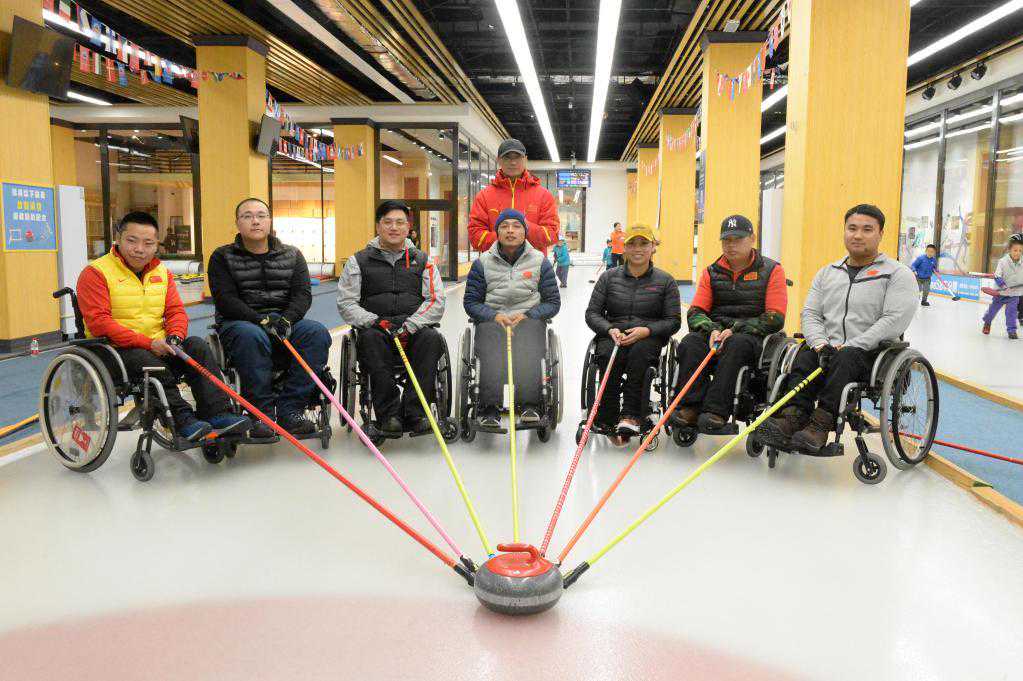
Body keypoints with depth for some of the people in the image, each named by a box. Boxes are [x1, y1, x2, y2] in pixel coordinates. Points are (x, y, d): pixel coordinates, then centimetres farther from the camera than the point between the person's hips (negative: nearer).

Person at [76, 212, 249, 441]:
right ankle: (184, 421, -32)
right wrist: (148, 343, -22)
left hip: (159, 346, 5)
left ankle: (217, 414, -26)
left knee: (198, 346, -19)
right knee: (146, 362, -35)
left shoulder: (162, 272, 14)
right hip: (117, 350, -5)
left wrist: (174, 337, -13)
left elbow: (176, 312, 11)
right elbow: (99, 322, -15)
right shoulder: (95, 273, -5)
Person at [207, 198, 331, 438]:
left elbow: (303, 294, 3)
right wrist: (261, 320, -22)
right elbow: (226, 300, -7)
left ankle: (290, 410, -26)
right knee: (251, 336, -38)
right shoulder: (223, 257, 6)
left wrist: (286, 319, -18)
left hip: (286, 321, 3)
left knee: (317, 332, -27)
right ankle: (261, 413, -27)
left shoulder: (292, 255, 14)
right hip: (240, 322, -3)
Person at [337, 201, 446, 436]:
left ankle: (415, 412, -32)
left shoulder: (422, 261, 17)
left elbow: (436, 301, 5)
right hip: (375, 327, -1)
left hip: (414, 330, 1)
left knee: (431, 338, -32)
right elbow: (346, 303, 7)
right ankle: (388, 415, -33)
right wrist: (375, 321, -12)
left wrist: (409, 326, -12)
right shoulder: (359, 261, 15)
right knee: (371, 338, -35)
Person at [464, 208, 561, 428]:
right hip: (491, 320, 0)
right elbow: (470, 301, 8)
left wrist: (526, 315, -8)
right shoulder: (483, 262, 10)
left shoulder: (540, 262, 9)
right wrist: (495, 316, -10)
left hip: (528, 320, 0)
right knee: (491, 356, -33)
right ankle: (489, 408, -29)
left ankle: (530, 404, -30)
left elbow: (553, 302, 9)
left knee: (528, 355, -35)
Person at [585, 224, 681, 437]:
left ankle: (631, 415, -32)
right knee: (609, 355, -34)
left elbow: (674, 321, 3)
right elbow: (592, 313, 9)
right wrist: (610, 329, -12)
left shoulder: (665, 281, 8)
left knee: (640, 352, -37)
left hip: (649, 338, -1)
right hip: (612, 335, 1)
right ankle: (608, 419, -25)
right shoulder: (609, 277, 11)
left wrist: (646, 330, -15)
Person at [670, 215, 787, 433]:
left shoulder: (771, 270, 3)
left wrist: (735, 329, -14)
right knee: (690, 343, -28)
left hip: (752, 336, -3)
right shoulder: (712, 272, 14)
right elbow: (695, 312, 9)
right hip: (714, 331, 3)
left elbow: (775, 319, -5)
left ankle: (716, 411, -40)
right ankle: (690, 408, -33)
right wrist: (713, 330, -13)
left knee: (735, 345, -37)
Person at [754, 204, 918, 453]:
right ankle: (792, 417, -41)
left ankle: (821, 425, -42)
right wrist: (821, 344, -10)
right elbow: (810, 313, 11)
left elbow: (894, 320, -11)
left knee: (845, 359, -35)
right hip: (828, 348, 4)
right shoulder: (827, 272, 19)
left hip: (873, 352, -4)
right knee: (805, 355, -27)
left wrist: (848, 347, -18)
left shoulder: (898, 274, 3)